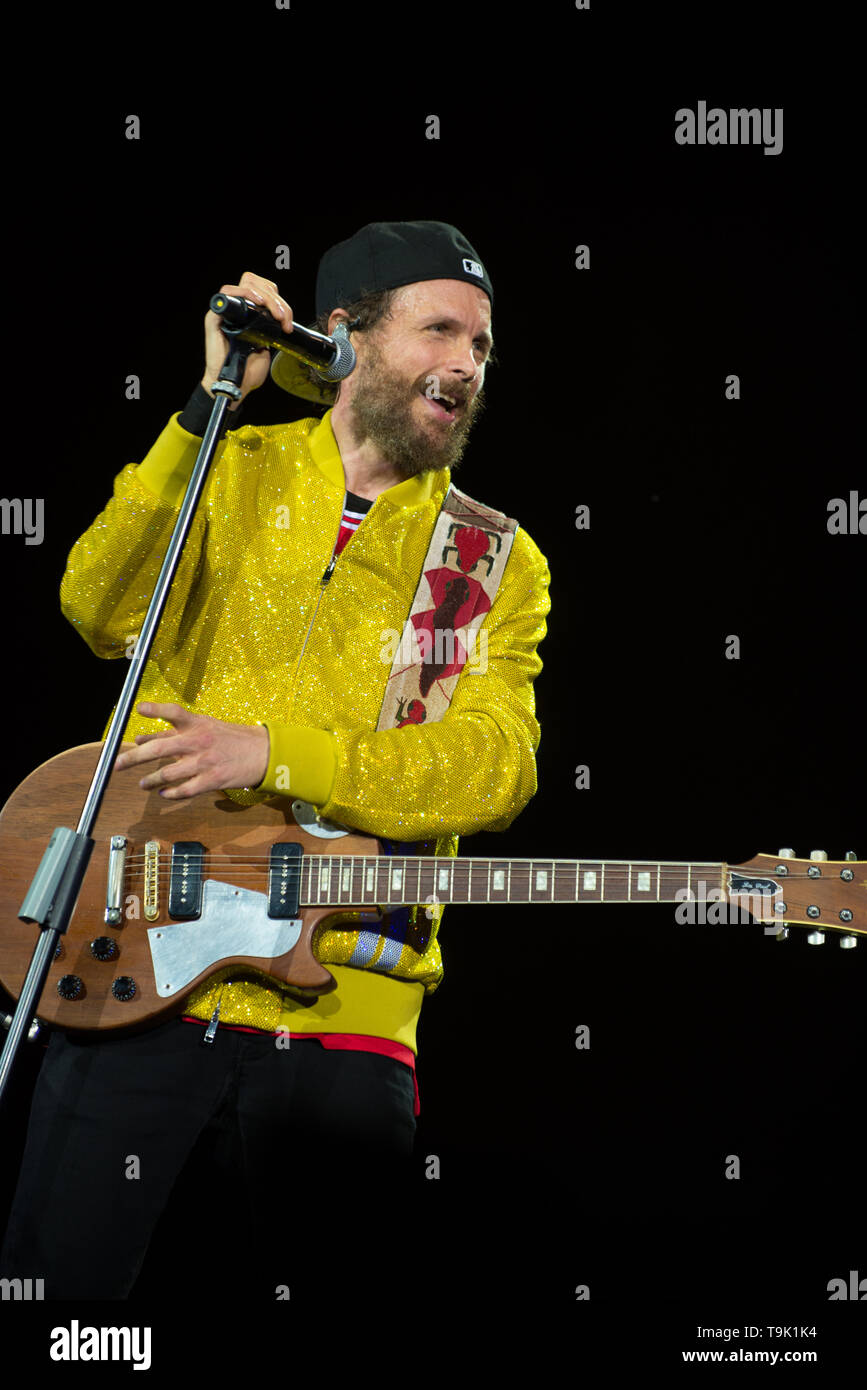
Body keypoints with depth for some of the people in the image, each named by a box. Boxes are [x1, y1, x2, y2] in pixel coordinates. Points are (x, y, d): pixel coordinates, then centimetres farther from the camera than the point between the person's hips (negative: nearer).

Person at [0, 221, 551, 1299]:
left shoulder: (496, 559, 11)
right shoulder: (230, 471, 9)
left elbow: (496, 767, -4)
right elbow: (102, 610, -10)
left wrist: (272, 754, -14)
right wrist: (213, 403, -15)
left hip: (346, 1019, 1)